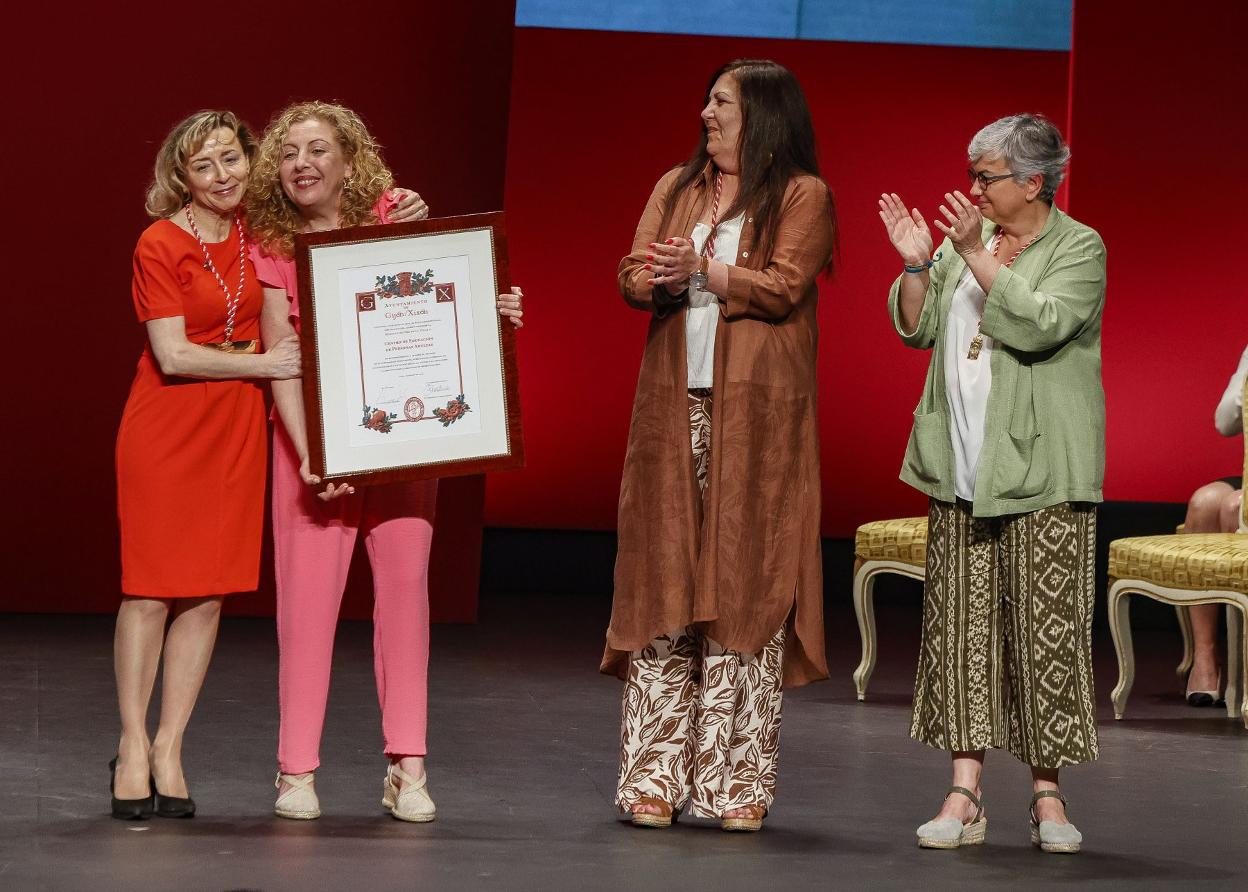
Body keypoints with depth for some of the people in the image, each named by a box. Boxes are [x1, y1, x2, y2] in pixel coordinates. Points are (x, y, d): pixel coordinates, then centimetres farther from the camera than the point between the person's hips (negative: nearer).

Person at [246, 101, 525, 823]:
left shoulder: (395, 221, 0)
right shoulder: (271, 250, -3)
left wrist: (492, 312, -14)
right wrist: (307, 454, -20)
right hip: (316, 433, -1)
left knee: (405, 580, -3)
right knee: (308, 591, -5)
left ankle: (408, 769, 2)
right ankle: (298, 770, 3)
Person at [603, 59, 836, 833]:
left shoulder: (802, 195, 1)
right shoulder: (676, 187, 17)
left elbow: (783, 287, -10)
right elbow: (632, 275, 8)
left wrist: (701, 269, -16)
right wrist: (652, 280, -13)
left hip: (758, 415, -4)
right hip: (673, 408, 4)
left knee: (745, 586, -4)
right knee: (661, 583, 0)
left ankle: (738, 784, 2)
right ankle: (656, 777, 4)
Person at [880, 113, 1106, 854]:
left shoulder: (1079, 249, -4)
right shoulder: (966, 238, 12)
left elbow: (1043, 325, -19)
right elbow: (916, 328, 11)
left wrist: (978, 258, -22)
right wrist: (916, 264, -4)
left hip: (1041, 471, -5)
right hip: (962, 466, 5)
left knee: (1046, 626, -4)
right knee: (961, 623, 3)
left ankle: (1048, 796, 5)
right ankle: (965, 796, 5)